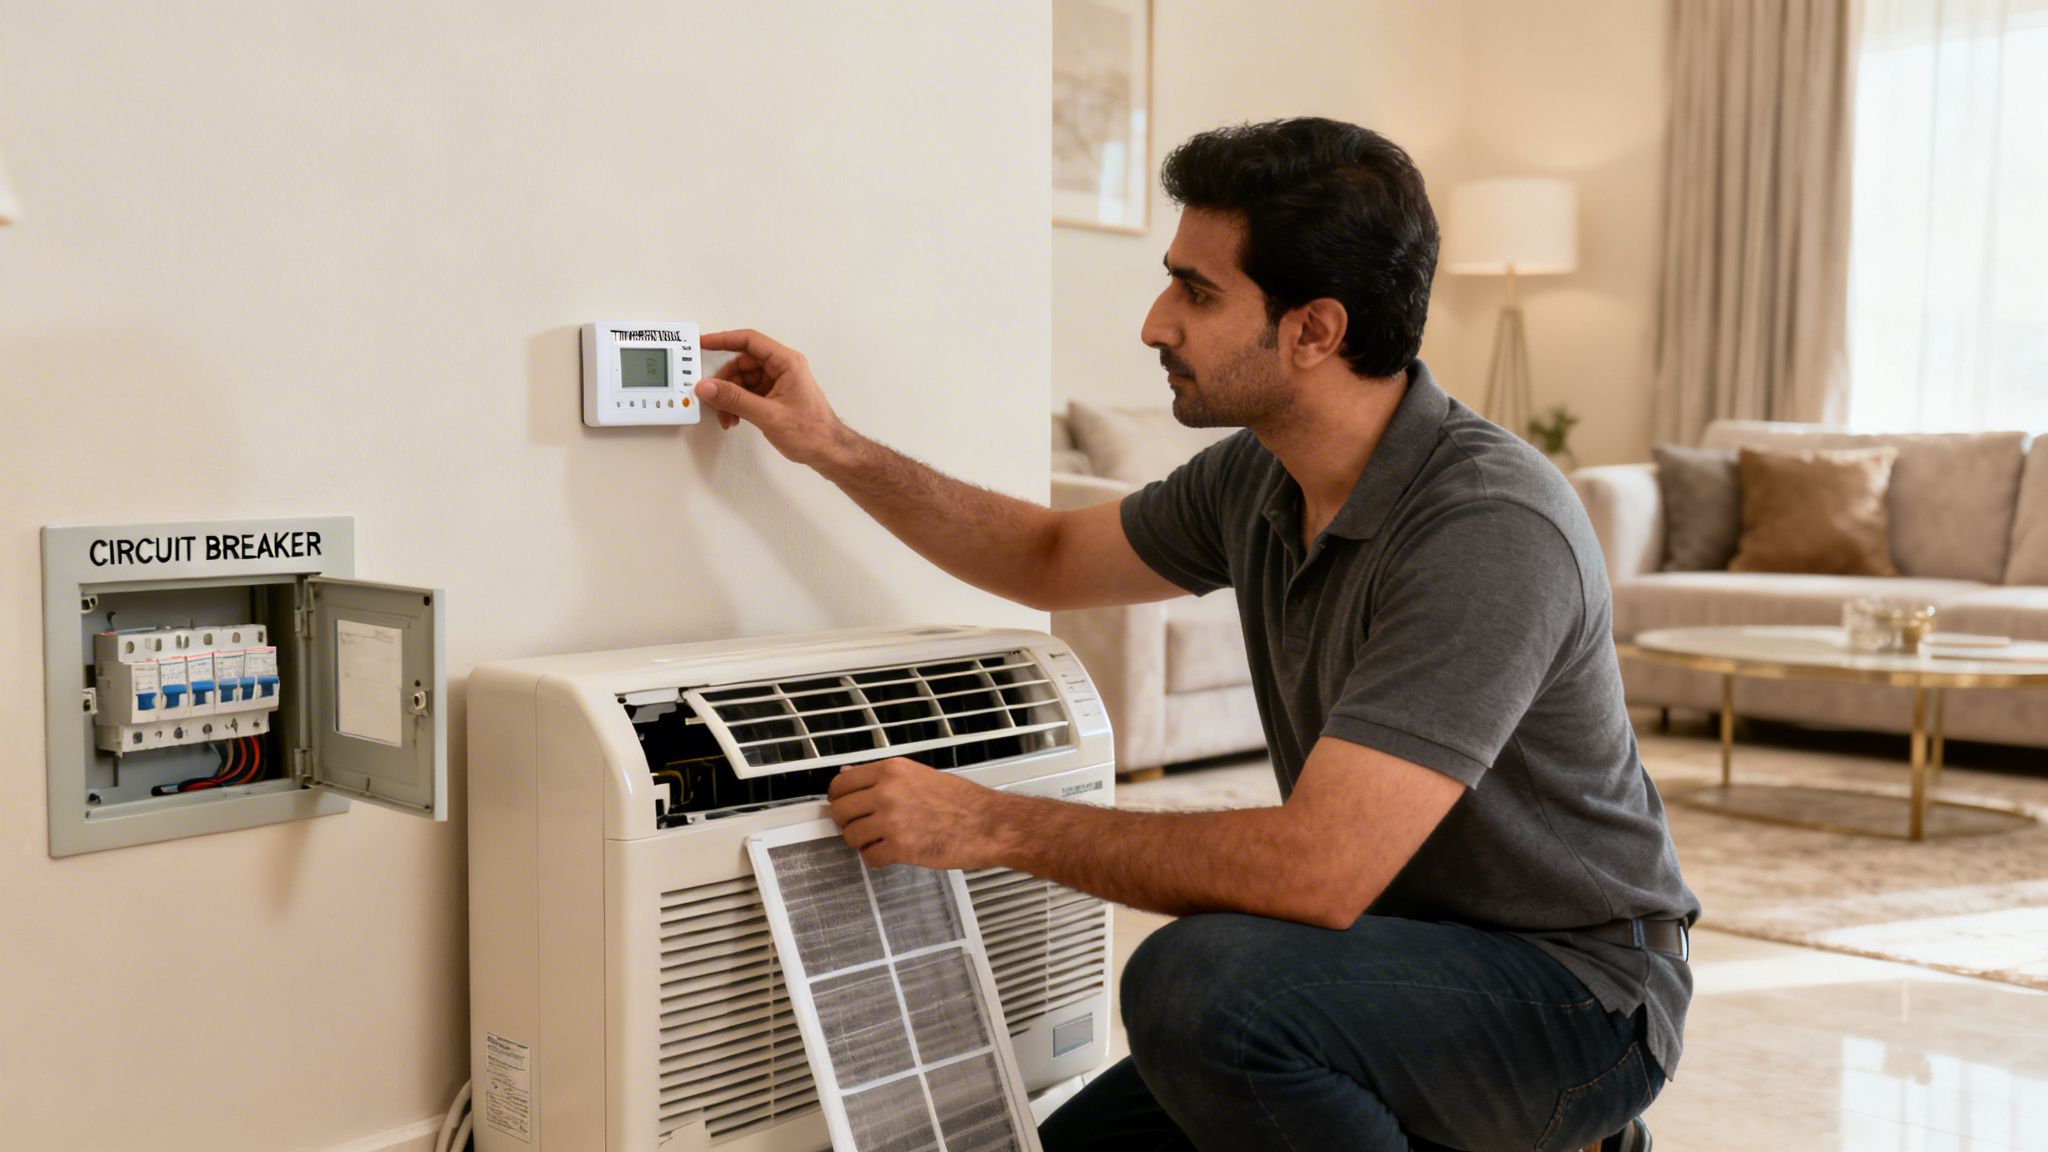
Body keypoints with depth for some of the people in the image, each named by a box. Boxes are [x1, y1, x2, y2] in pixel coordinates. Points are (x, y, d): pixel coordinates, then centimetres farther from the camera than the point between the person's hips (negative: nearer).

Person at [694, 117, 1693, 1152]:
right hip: (1395, 949, 8)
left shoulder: (1489, 527, -28)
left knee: (1198, 982, -32)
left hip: (1574, 985, -8)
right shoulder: (1257, 480, -1)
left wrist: (990, 823, -25)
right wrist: (833, 446, 10)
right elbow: (1050, 559, 17)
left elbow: (1317, 870, -34)